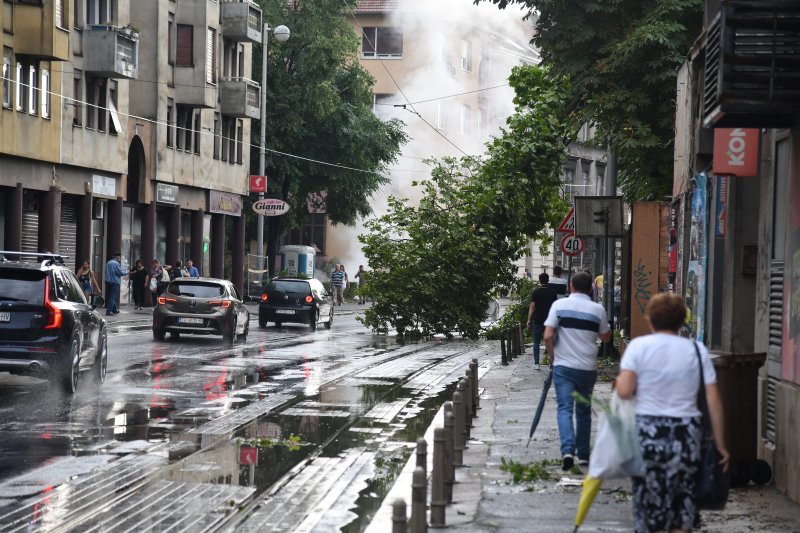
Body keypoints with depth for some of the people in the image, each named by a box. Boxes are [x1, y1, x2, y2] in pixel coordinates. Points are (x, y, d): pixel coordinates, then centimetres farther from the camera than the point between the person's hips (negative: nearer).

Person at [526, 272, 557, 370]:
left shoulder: (536, 292, -7)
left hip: (538, 321, -2)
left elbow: (532, 307, -10)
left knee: (536, 343, 8)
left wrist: (529, 320, -7)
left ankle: (536, 363, 2)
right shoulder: (553, 292, 1)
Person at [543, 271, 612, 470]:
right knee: (584, 411, 15)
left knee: (564, 409, -4)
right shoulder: (598, 309, 0)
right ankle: (583, 455, 22)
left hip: (563, 366, -2)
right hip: (588, 368, 2)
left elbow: (548, 336, -9)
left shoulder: (559, 305, -4)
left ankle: (567, 450, -23)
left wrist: (552, 355, 6)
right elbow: (606, 337, 12)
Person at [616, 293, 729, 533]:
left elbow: (624, 391, -12)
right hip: (687, 433, 1)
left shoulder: (639, 346, 0)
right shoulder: (697, 350, 5)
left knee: (648, 504, 6)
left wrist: (620, 380, 11)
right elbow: (713, 401, 1)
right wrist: (720, 445, 5)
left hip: (647, 431, -1)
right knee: (683, 505, 11)